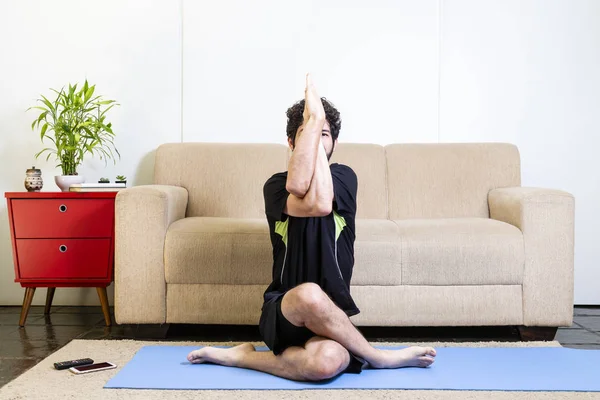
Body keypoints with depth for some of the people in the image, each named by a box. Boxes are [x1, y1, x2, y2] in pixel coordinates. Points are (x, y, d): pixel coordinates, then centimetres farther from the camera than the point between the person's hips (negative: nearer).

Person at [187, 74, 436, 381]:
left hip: (328, 315, 0)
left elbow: (322, 201, -18)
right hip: (283, 312, 1)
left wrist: (317, 124, -12)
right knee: (309, 294, -39)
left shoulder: (344, 177, 7)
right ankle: (379, 357, -12)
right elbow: (297, 186, -22)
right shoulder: (275, 185, 5)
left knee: (328, 361, -38)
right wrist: (311, 122, -14)